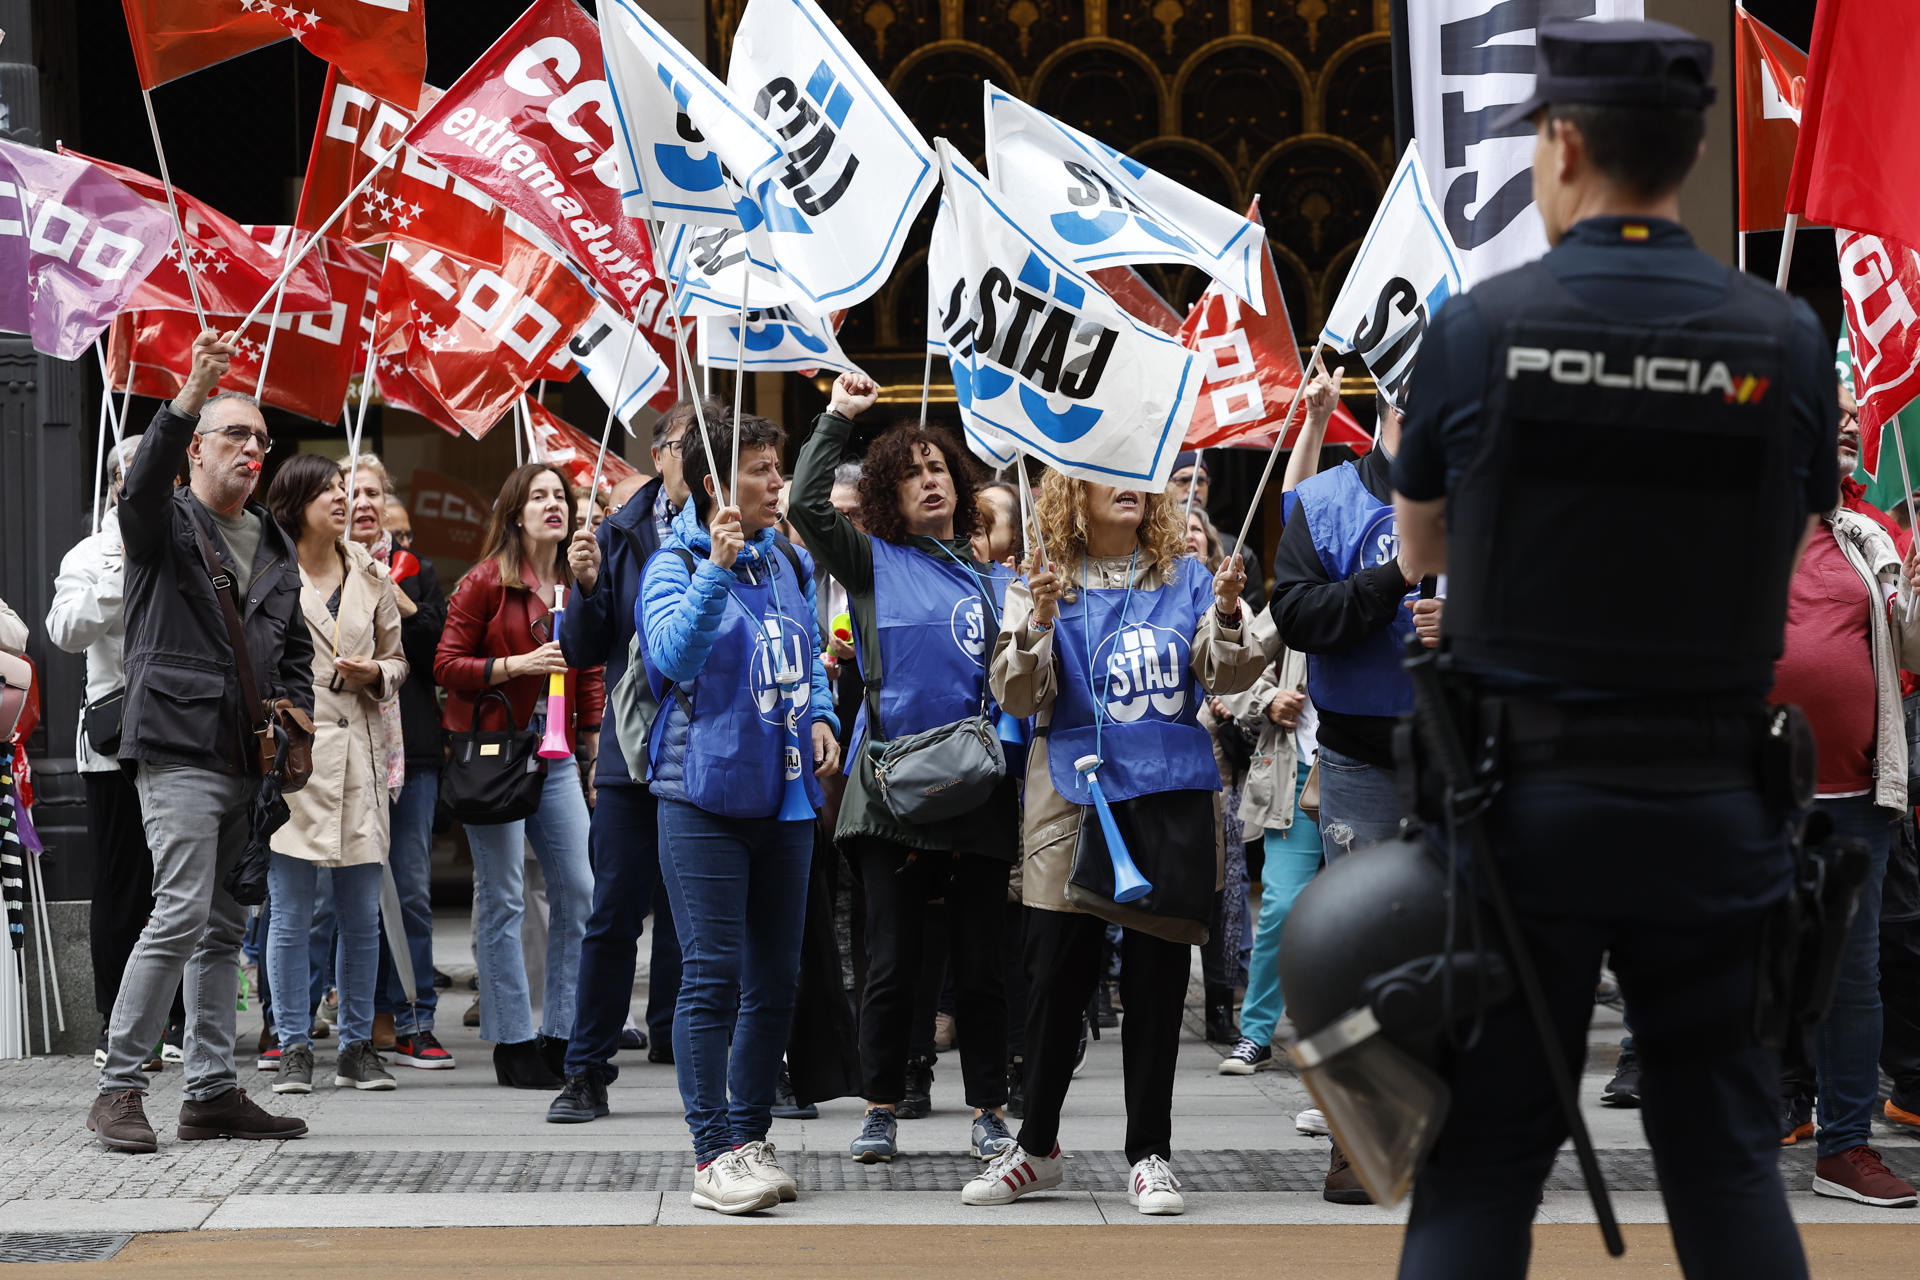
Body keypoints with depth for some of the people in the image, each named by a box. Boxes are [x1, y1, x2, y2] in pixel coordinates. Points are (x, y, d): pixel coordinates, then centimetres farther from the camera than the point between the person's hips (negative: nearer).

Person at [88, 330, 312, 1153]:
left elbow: (295, 646, 25)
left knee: (225, 929, 8)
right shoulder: (166, 524, 1)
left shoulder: (274, 546, 20)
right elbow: (145, 479, -23)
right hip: (179, 751, -7)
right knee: (181, 916, -14)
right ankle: (118, 1087, -5)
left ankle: (212, 1091, 13)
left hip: (250, 761, 7)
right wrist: (193, 392, -36)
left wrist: (295, 713, 6)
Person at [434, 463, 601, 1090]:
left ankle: (562, 1035, 12)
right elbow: (447, 664, -7)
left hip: (555, 755, 6)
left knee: (577, 890, 2)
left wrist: (595, 748, 12)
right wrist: (519, 665, -18)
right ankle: (514, 1045, 4)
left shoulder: (578, 585, 11)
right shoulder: (486, 582, -5)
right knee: (502, 898, -2)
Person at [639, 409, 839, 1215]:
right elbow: (674, 654, -24)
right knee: (712, 976, -7)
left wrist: (819, 716, 7)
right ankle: (712, 1153, -2)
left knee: (775, 978, 10)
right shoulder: (676, 564, -7)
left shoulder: (791, 563, 13)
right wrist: (718, 567, -32)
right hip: (707, 793, -7)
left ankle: (752, 1136, 21)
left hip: (785, 793, 7)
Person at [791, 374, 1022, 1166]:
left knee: (979, 966, 6)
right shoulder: (874, 563, 6)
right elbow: (807, 504, -9)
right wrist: (838, 418, -5)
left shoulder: (997, 580, 15)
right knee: (894, 964, 1)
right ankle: (881, 1110, 13)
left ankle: (989, 1113, 15)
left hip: (980, 794, 2)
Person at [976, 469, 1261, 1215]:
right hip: (1075, 793, -1)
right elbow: (1017, 697, -4)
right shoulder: (1043, 585, 3)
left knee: (1157, 978, 5)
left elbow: (1227, 678, 1)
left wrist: (1227, 616, -18)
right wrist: (1039, 623, -21)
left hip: (1171, 796, 1)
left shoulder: (1185, 579, 7)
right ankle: (1037, 1146, 18)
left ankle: (1150, 1155, 14)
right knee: (1055, 975, 2)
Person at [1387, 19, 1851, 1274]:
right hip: (1712, 806, 1)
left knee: (1481, 1162, 6)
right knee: (1728, 1156, 12)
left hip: (1521, 794, -1)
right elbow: (1796, 565, 8)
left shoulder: (1474, 328, -6)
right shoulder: (1787, 340, -4)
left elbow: (1420, 553, 8)